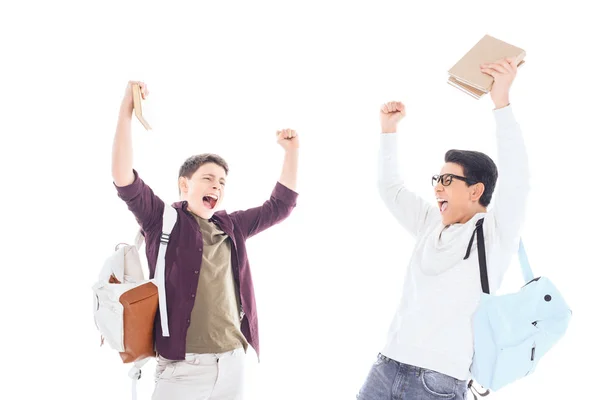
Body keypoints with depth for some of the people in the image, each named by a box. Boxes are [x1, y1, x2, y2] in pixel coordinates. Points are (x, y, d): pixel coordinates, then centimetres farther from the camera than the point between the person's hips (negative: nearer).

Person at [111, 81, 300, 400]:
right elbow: (125, 181, -14)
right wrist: (126, 111, -21)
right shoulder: (163, 220, -1)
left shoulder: (231, 227, 13)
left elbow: (279, 206, 22)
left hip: (232, 364, 5)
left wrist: (291, 151, 15)